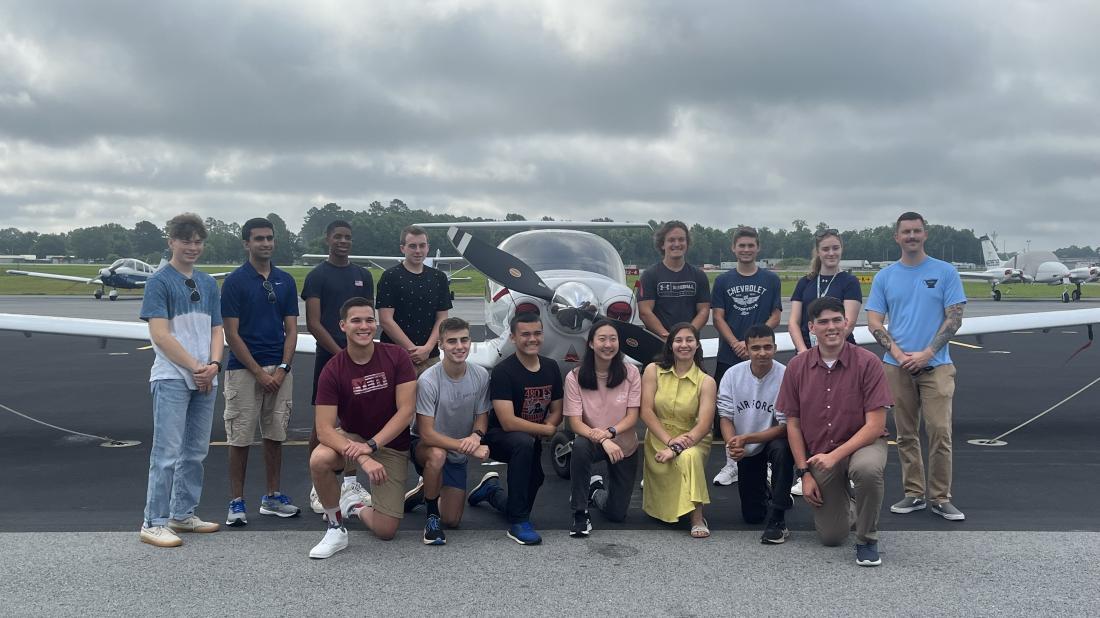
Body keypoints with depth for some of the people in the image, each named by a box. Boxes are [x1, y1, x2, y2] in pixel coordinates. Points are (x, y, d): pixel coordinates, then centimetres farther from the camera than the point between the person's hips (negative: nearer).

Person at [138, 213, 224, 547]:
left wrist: (213, 365, -5)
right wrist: (194, 367, -13)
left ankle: (183, 514, 23)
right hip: (171, 379, -6)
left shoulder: (208, 283, 14)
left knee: (195, 452, 12)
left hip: (205, 380, 6)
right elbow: (160, 334, -12)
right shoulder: (159, 281, -5)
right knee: (167, 453, -7)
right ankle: (154, 523, 0)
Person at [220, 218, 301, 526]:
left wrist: (282, 369, -6)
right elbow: (231, 333, -8)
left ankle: (272, 497, 20)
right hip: (243, 369, -4)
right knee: (240, 438, 1)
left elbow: (291, 329, 7)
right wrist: (259, 372, -12)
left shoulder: (286, 280, 8)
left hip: (279, 370, 4)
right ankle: (237, 502, 11)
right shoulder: (235, 281, -5)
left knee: (275, 435, 9)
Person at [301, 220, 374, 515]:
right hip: (329, 355, -4)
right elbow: (313, 323, -8)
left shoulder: (363, 275, 12)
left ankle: (350, 481, 18)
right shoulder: (317, 276, -2)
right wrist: (340, 353, -13)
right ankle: (317, 486, 6)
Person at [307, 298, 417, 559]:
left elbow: (406, 410, -17)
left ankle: (355, 507, 31)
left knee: (385, 531, -6)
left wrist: (370, 445, -28)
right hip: (350, 436, 0)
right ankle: (336, 528, -10)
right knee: (319, 459, -36)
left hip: (391, 444, 0)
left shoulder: (396, 357, -14)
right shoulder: (333, 370, -16)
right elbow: (324, 429, -21)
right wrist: (363, 459, -35)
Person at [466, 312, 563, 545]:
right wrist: (546, 430, -17)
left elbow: (556, 410, 8)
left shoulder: (551, 367, 0)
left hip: (533, 438, 7)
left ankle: (491, 489, 45)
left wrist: (548, 428, -14)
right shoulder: (503, 371, -21)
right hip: (498, 437, -7)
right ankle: (518, 523, -29)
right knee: (524, 443, -40)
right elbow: (508, 422, -27)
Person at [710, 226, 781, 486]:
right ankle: (732, 463, 12)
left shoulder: (771, 280, 6)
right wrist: (736, 344, -12)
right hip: (729, 356, 1)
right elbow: (718, 318, 3)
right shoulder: (723, 281, 8)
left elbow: (775, 317, 2)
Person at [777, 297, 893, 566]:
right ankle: (844, 503, 38)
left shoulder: (867, 363, -13)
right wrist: (804, 473, -5)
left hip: (862, 444, -2)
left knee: (867, 469, -39)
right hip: (818, 456, 3)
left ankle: (867, 540, -13)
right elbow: (793, 424, 2)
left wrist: (835, 456, -24)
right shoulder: (796, 367, -4)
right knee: (831, 537, 1)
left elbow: (875, 425, -15)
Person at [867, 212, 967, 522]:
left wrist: (927, 353, -12)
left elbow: (954, 318, -3)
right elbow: (874, 322, 4)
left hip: (936, 365, -2)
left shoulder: (945, 272, 2)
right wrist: (898, 354, -10)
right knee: (906, 435, 7)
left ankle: (941, 498, 1)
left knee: (939, 432, -9)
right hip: (897, 366, 2)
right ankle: (914, 494, 17)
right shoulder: (884, 277, 8)